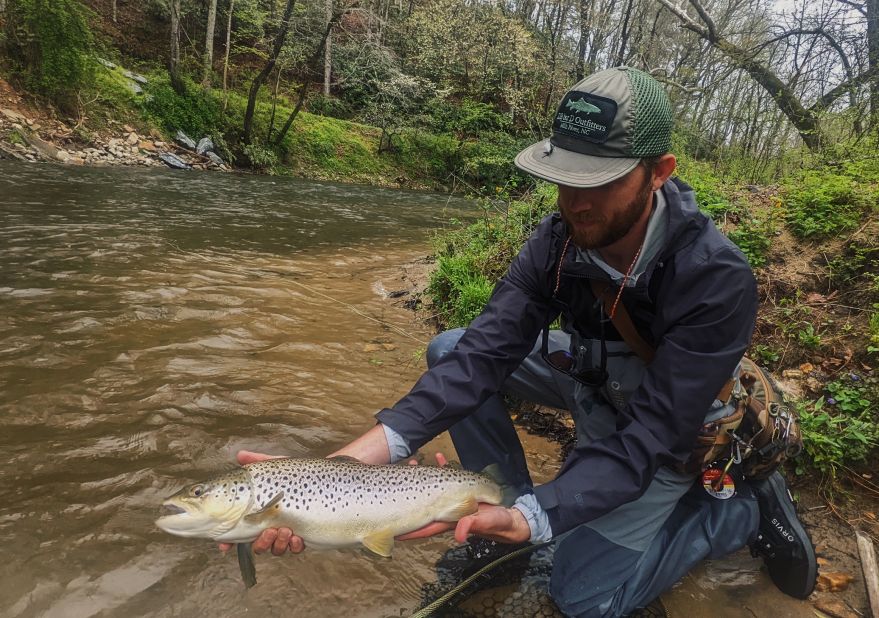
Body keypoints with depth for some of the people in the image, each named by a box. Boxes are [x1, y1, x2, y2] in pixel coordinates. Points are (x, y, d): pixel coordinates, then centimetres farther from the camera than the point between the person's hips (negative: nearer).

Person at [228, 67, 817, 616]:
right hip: (594, 380, 5)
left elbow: (645, 439, -34)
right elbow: (482, 355, -29)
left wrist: (532, 518, -48)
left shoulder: (717, 279, -34)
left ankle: (747, 506, 9)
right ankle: (507, 514, 1)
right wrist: (351, 461, -41)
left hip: (676, 430, -4)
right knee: (451, 350, -11)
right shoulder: (559, 239, -21)